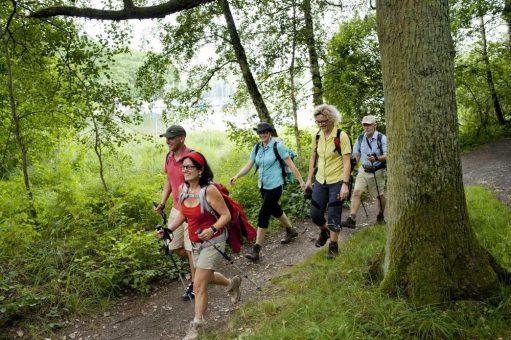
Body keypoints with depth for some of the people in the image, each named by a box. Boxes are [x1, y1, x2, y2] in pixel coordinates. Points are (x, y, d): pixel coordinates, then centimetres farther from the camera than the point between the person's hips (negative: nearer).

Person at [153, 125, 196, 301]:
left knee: (190, 249, 0)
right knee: (175, 247, 15)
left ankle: (194, 284, 18)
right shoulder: (169, 157, 4)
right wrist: (162, 203, 8)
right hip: (176, 208, 8)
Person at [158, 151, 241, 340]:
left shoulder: (209, 190, -24)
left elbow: (226, 215, -19)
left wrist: (212, 229, -34)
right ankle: (232, 283, 53)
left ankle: (197, 325, 13)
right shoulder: (182, 188, -3)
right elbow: (182, 214, 9)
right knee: (205, 277, 25)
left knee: (199, 284, -5)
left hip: (213, 242, -8)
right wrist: (167, 229, -3)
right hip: (195, 243, 8)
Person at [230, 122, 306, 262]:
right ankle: (291, 230, 48)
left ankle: (256, 250, -3)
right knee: (275, 210, 23)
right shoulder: (257, 148, 4)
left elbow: (291, 165, -12)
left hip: (275, 186, -7)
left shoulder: (277, 146, -13)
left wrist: (301, 181, -12)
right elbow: (248, 166, 1)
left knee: (263, 215, -10)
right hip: (263, 186, 7)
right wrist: (237, 176, -16)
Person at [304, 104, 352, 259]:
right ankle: (325, 231, 39)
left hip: (337, 182, -5)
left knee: (333, 215, 0)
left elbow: (347, 162, -15)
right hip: (320, 181, 5)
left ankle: (333, 246, 20)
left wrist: (345, 184, -21)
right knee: (315, 214, 8)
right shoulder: (316, 136, 2)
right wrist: (309, 179, 11)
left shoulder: (341, 136, -14)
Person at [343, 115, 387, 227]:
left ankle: (380, 216, 33)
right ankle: (352, 219, -18)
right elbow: (356, 155, 13)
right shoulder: (361, 138, 3)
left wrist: (376, 158, -33)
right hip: (364, 170, 3)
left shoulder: (382, 138, -10)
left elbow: (387, 156, -15)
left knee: (380, 195, 10)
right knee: (356, 192, -13)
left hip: (378, 172, -3)